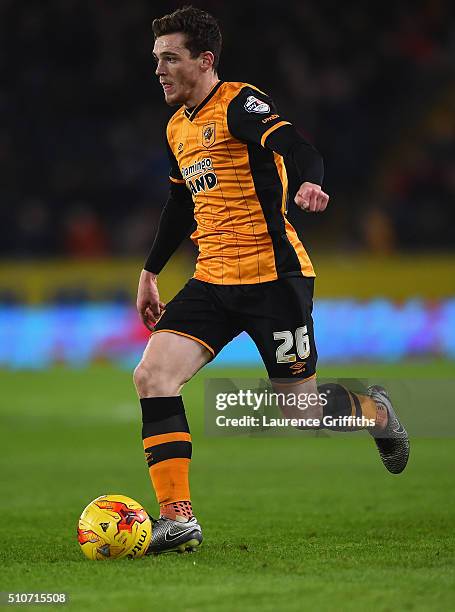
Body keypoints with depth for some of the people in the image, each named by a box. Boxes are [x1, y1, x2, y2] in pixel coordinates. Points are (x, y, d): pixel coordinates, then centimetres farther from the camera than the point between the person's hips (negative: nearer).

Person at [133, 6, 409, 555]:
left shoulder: (239, 104, -10)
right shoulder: (177, 128, 15)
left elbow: (295, 146, -28)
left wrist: (310, 182, -50)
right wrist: (150, 273, 31)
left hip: (272, 277, -7)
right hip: (212, 281, 7)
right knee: (152, 376, -12)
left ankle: (376, 412, 33)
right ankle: (178, 519, -13)